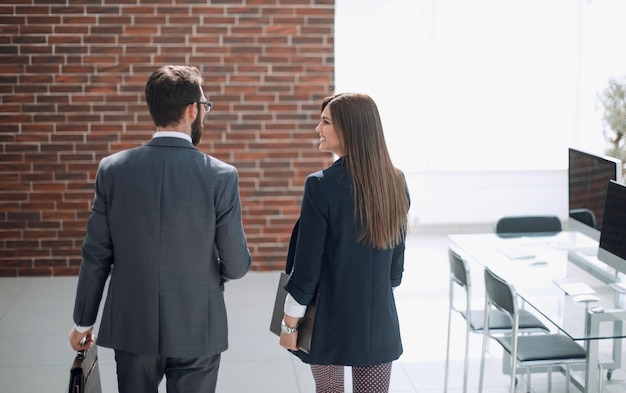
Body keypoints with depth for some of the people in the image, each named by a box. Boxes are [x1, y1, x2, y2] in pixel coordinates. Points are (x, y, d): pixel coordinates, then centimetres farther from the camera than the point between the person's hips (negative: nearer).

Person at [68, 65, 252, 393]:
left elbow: (96, 255, -2)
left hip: (132, 328, 2)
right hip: (196, 330, -2)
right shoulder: (221, 177, -14)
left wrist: (83, 321, 10)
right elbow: (236, 265, -9)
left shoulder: (112, 169, -7)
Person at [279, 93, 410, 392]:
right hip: (379, 321, 4)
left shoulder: (322, 185, -17)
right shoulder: (396, 183, -1)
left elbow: (307, 266, -14)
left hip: (331, 321, -3)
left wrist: (289, 324, -4)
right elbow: (397, 260, 8)